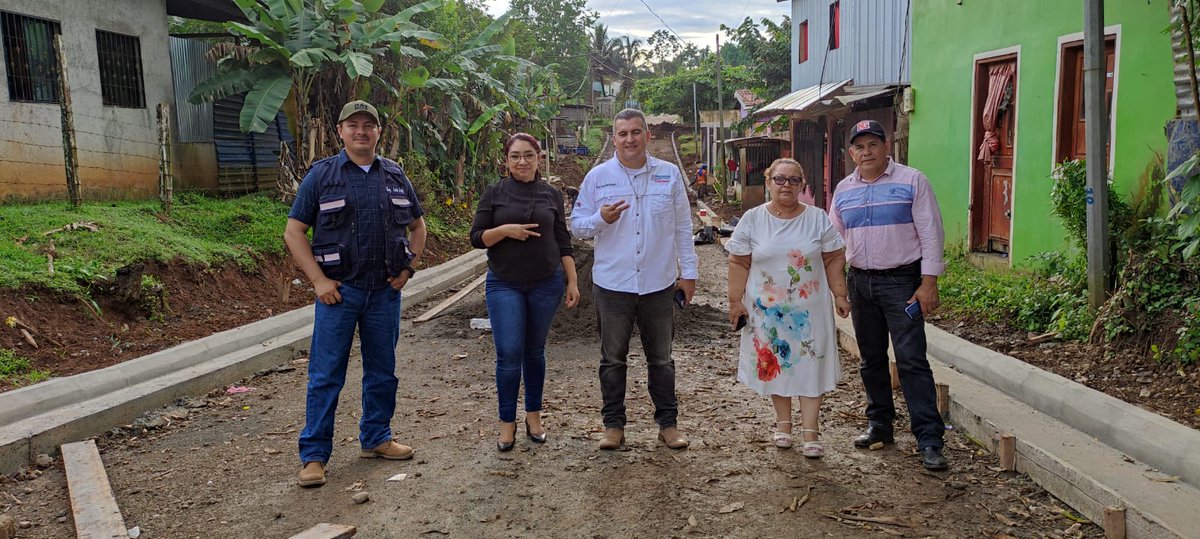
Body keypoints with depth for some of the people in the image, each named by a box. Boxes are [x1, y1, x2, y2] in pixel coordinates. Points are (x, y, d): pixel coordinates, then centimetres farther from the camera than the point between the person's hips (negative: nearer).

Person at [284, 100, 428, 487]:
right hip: (339, 290, -3)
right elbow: (293, 232, -1)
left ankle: (376, 438, 28)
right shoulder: (321, 174, -1)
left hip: (385, 291, 4)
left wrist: (408, 268, 6)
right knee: (326, 375, -1)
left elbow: (417, 226, 20)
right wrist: (319, 280, -10)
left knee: (382, 371, 12)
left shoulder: (395, 176, 9)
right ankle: (314, 455, 7)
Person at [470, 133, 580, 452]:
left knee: (535, 351, 11)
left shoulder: (552, 195, 6)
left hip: (546, 283, 2)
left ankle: (533, 414, 26)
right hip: (504, 285, -1)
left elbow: (563, 242, 8)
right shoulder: (494, 194, 1)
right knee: (509, 354, -6)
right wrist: (505, 230, -18)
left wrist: (572, 282, 3)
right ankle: (507, 422, 9)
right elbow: (477, 238, 0)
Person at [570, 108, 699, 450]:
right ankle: (613, 425, 22)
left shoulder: (670, 175, 3)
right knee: (613, 358, 9)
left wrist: (688, 272, 6)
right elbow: (577, 225, 3)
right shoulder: (597, 177, 1)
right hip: (612, 284, 0)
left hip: (659, 284, 1)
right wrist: (601, 219, -18)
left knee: (661, 359, 11)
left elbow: (682, 228, 8)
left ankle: (668, 423, 24)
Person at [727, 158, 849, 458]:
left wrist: (840, 295, -1)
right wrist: (735, 301, -4)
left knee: (809, 366, -1)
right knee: (775, 364, 8)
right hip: (767, 310, 0)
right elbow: (739, 264, 1)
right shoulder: (752, 219, 1)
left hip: (809, 309, 0)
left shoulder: (818, 219, 2)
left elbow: (834, 260, 4)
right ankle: (783, 423, 24)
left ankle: (810, 431, 4)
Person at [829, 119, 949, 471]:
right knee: (872, 359, 13)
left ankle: (929, 439, -6)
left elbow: (931, 234, -6)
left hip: (902, 281, -5)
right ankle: (880, 424, 27)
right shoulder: (844, 190, 11)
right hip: (860, 282, 5)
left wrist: (928, 283, -12)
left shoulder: (912, 181, -3)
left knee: (911, 360, -9)